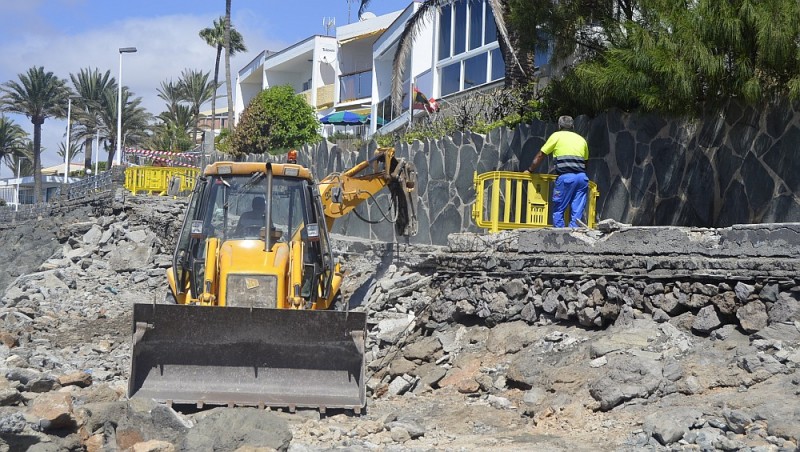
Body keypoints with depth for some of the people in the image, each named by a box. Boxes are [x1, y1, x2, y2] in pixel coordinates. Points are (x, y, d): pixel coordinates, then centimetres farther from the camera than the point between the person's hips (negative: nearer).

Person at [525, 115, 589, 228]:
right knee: (577, 212, 4)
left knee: (558, 210, 2)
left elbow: (540, 156, 15)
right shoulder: (581, 139, 22)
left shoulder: (556, 136, 11)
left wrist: (530, 170, 27)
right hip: (582, 177, 4)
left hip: (566, 177, -4)